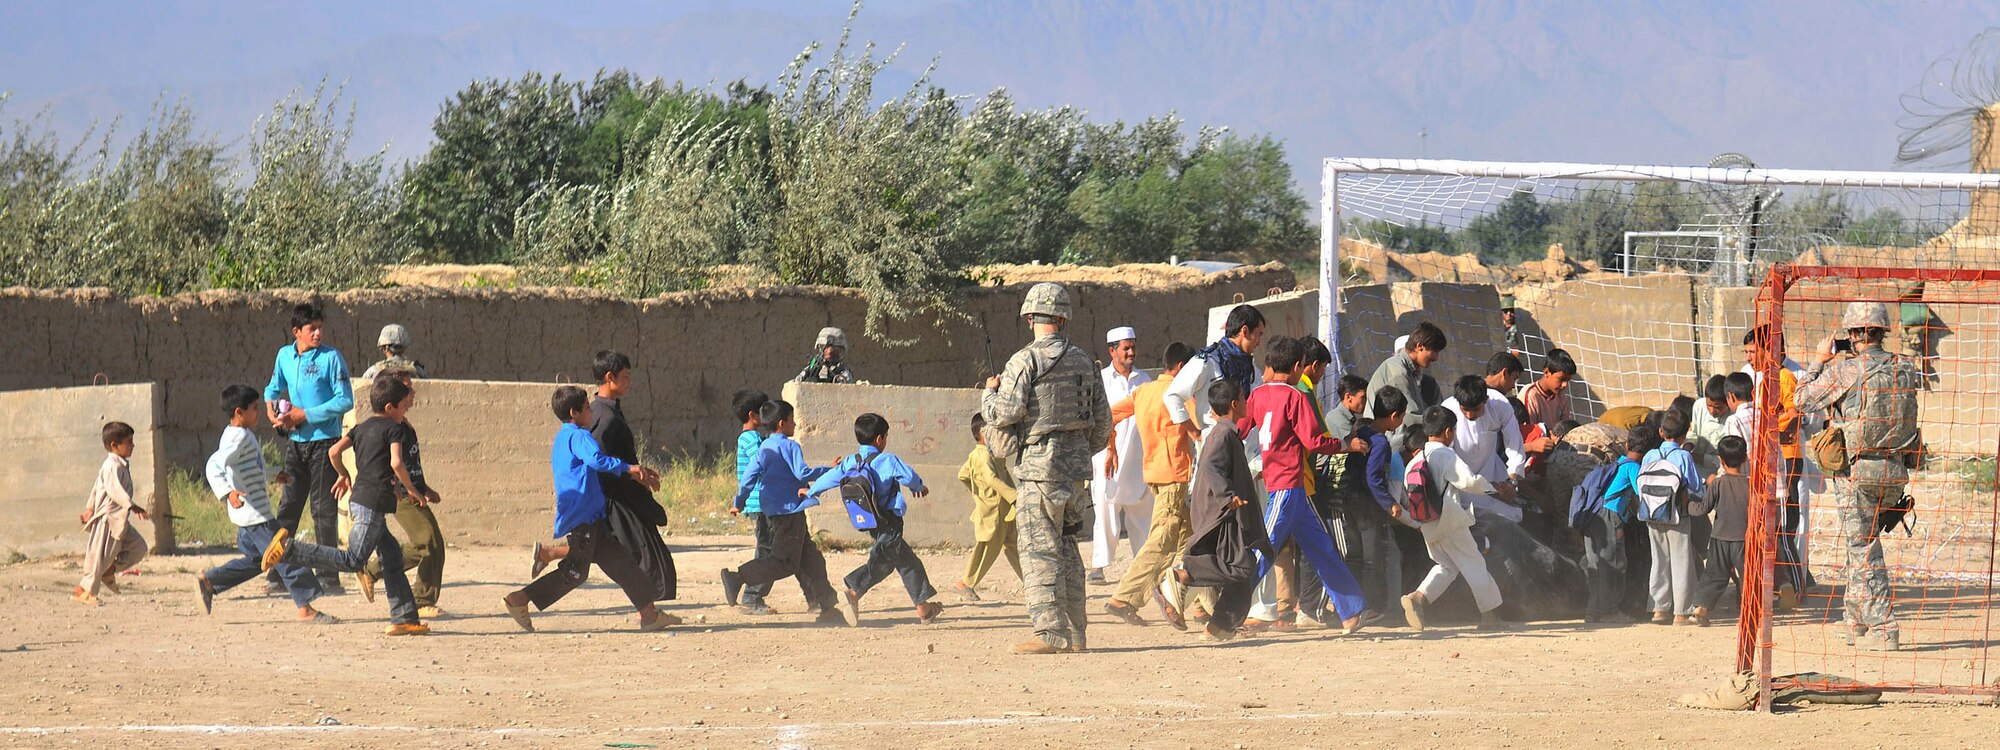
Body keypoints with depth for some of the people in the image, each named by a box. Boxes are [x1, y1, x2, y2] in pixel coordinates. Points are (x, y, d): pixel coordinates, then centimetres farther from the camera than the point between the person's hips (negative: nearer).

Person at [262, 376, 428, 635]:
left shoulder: (361, 428, 17)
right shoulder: (393, 429, -5)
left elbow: (334, 451, 9)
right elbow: (396, 463, -18)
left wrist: (344, 475, 26)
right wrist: (410, 488, -4)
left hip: (358, 499, 10)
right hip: (373, 503, -10)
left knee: (392, 556, 13)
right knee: (353, 561, -14)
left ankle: (404, 618, 12)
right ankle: (288, 548, -21)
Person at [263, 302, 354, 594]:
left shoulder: (331, 358, -9)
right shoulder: (285, 355, 7)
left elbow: (345, 400, -12)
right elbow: (274, 387, 24)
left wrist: (306, 415, -15)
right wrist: (271, 409, 3)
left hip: (324, 441, -5)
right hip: (296, 442, 5)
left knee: (323, 509, -4)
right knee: (288, 507, 7)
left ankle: (328, 577, 0)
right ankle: (277, 574, 12)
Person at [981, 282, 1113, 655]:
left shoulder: (1025, 361, -10)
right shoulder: (1083, 361, 11)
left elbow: (1003, 415, -14)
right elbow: (1103, 421, 15)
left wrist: (990, 392, 7)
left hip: (1039, 466, -7)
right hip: (1076, 465, 7)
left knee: (1039, 549, -5)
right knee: (1066, 548, 14)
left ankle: (1050, 633, -11)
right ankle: (1074, 634, 15)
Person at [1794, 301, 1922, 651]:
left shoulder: (1843, 371, -12)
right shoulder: (1907, 370, 2)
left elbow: (1804, 400, 0)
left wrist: (1820, 360, 13)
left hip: (1856, 470, -6)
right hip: (1896, 471, 6)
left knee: (1863, 548, -1)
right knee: (1864, 540, 22)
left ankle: (1883, 628, -6)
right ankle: (1856, 618, 27)